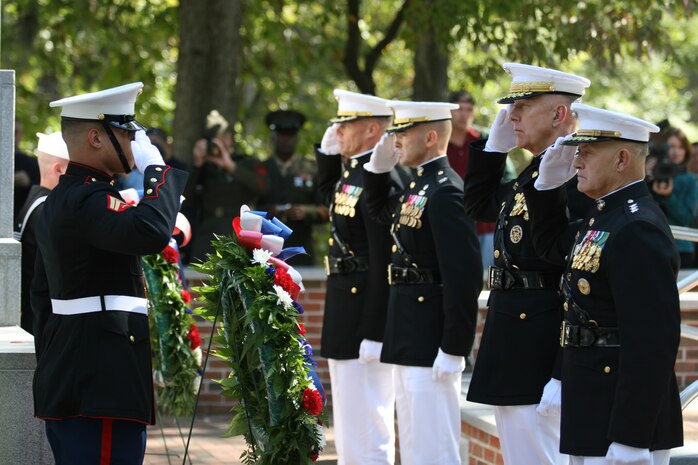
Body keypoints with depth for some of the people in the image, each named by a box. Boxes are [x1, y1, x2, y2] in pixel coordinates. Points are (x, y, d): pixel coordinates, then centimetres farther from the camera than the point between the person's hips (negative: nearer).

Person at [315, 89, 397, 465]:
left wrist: (373, 334, -25)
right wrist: (328, 151, 17)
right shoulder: (350, 171, 10)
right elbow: (327, 193, 35)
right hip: (345, 320, 10)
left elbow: (385, 261, -24)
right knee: (349, 428, 18)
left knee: (365, 432, -6)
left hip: (365, 318, -10)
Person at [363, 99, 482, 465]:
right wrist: (378, 165, 16)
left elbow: (464, 276, -23)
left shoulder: (445, 192, -18)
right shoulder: (418, 186, 12)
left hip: (431, 344, -10)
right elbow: (380, 211, 34)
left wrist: (453, 349, -23)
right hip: (410, 341, 10)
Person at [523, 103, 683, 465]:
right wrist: (549, 181, 13)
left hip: (623, 420, -10)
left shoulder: (638, 231, -20)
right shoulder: (606, 217, 10)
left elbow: (652, 344, -25)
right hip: (592, 417, 10)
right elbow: (551, 245, 30)